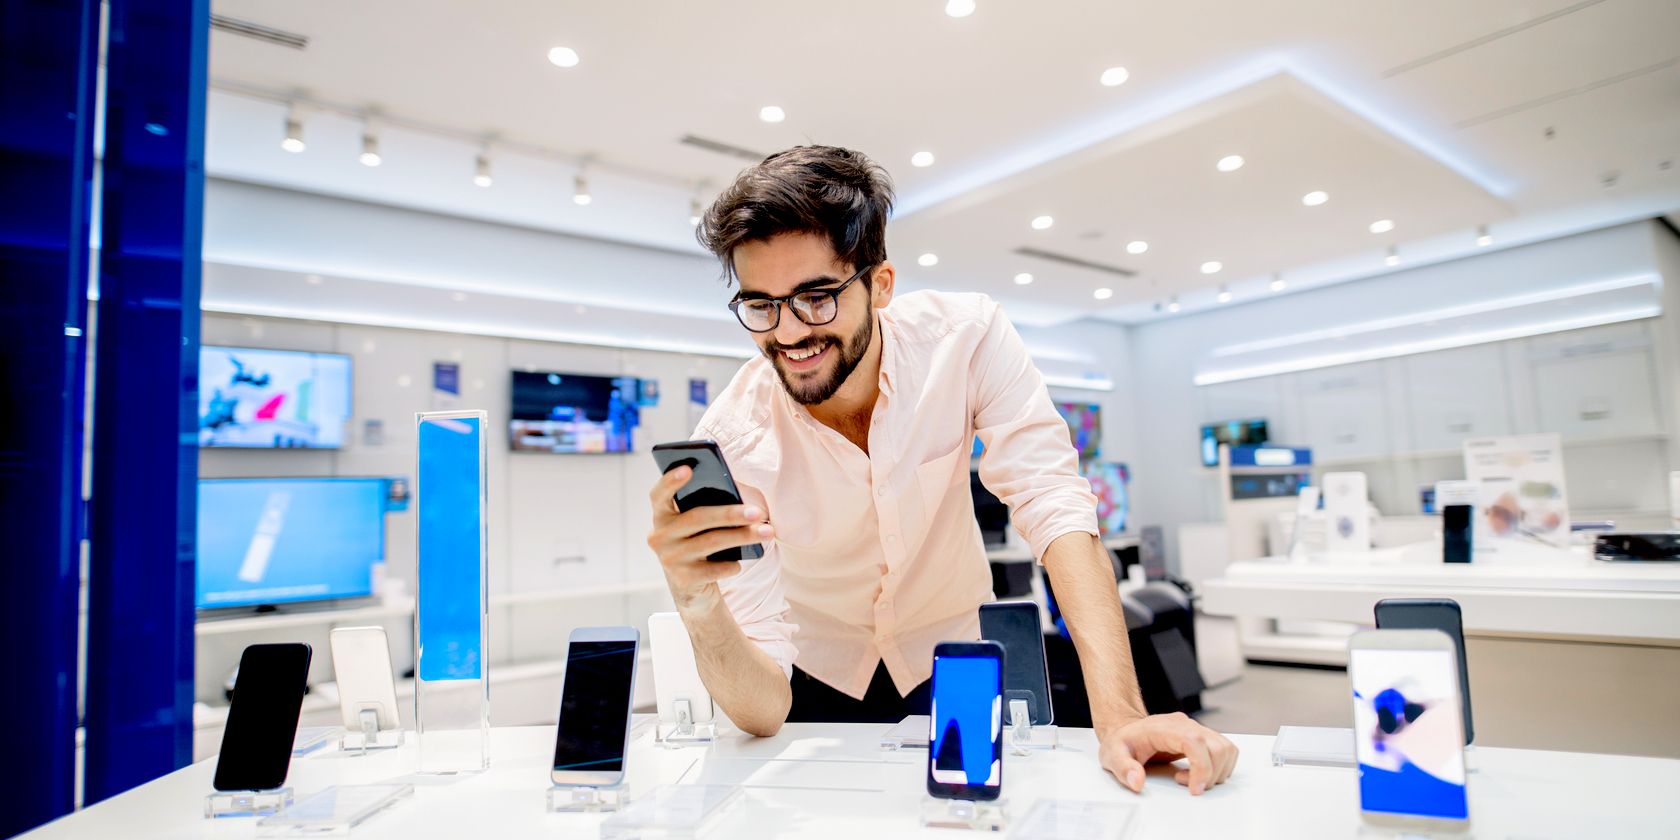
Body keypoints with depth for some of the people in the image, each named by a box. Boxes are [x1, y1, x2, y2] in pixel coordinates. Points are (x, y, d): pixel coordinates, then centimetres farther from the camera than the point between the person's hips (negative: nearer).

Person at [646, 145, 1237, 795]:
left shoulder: (964, 338, -23)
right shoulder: (731, 441, -26)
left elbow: (1054, 509, -28)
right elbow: (763, 711, -27)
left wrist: (1120, 715, -40)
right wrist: (699, 611, -48)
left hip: (952, 661, 0)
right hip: (819, 680, 1)